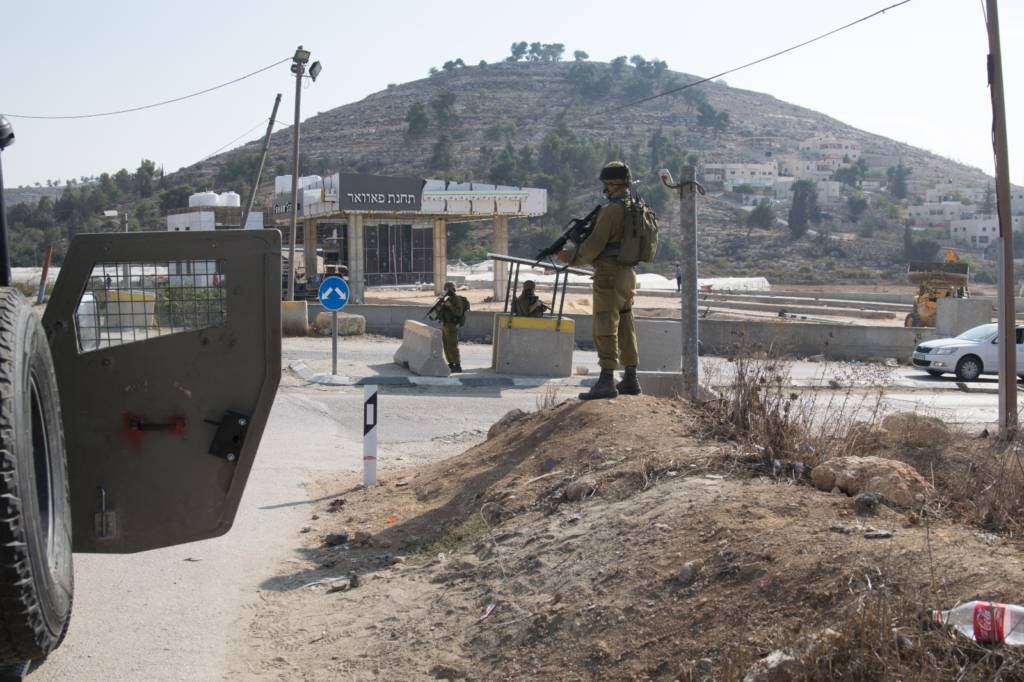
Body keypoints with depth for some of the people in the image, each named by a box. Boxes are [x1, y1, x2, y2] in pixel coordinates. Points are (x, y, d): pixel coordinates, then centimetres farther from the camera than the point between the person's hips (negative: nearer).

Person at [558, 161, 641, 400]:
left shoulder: (611, 210, -16)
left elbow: (595, 244, -16)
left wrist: (572, 257, 0)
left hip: (610, 276, -9)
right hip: (628, 274, 9)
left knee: (605, 329, -8)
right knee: (625, 329, 14)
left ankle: (606, 382, -11)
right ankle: (630, 380, 19)